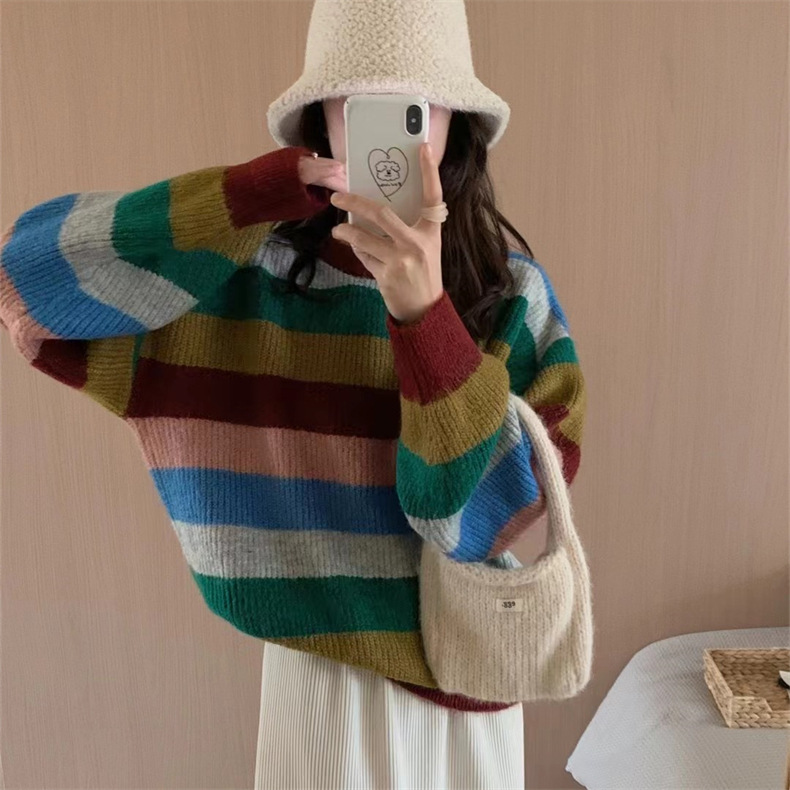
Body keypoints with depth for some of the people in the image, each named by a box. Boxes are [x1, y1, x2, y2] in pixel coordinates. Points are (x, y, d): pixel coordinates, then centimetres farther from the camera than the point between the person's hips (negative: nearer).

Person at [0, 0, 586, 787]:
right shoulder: (255, 273, -12)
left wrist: (423, 308, -33)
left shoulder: (511, 290, -10)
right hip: (318, 659, -1)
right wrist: (267, 190, -26)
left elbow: (493, 510, -19)